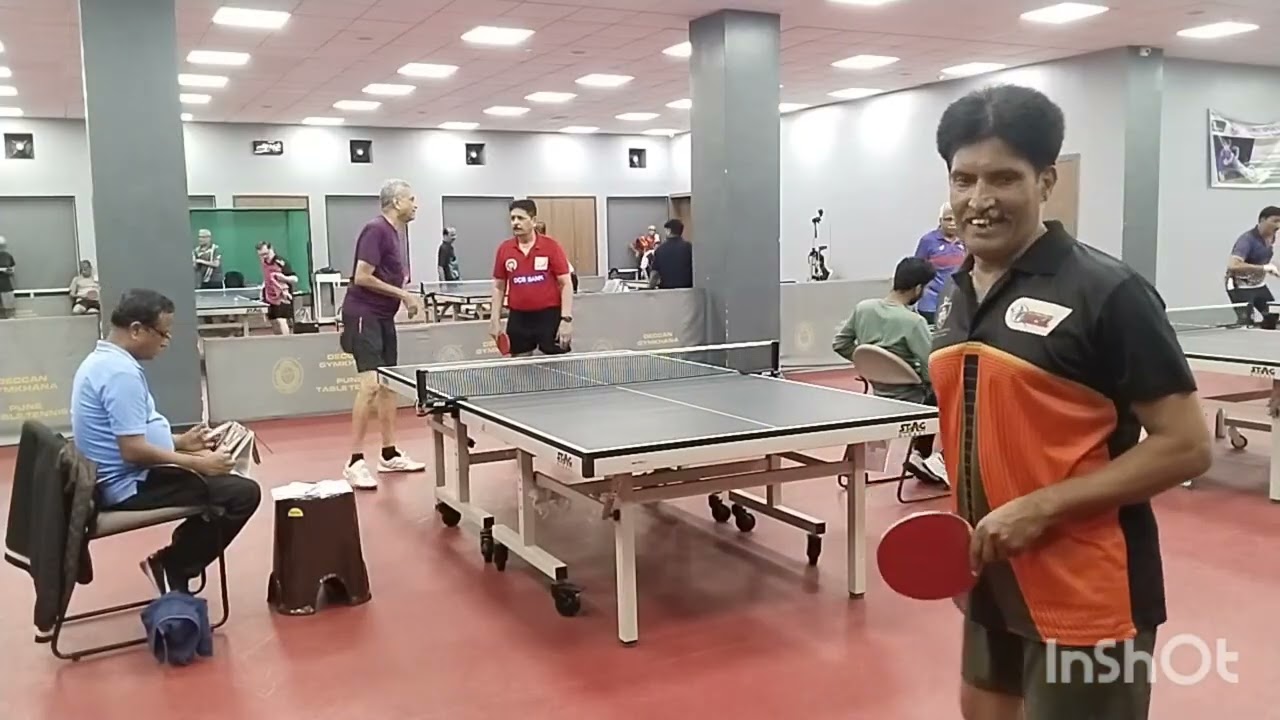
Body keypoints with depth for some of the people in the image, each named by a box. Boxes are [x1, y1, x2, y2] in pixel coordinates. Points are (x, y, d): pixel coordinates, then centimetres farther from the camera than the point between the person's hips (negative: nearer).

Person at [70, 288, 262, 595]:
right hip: (130, 485, -11)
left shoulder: (101, 360, 11)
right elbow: (133, 450, -27)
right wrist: (198, 463, -18)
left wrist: (181, 441, 17)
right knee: (244, 492, -17)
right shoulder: (121, 372, -23)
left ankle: (175, 561, 18)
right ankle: (171, 567, -3)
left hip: (117, 479, 11)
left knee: (219, 477, 23)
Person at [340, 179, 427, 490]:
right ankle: (355, 462, -11)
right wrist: (402, 294, -15)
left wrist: (407, 297, 6)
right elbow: (362, 277, -20)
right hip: (364, 315, -10)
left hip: (383, 317, 10)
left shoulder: (392, 233, 14)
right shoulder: (376, 230, -14)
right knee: (371, 384, -16)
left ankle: (389, 455, 19)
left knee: (390, 384, 11)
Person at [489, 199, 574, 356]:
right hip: (518, 318, 3)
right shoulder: (504, 249, 5)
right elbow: (499, 287, 13)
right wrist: (495, 319, 5)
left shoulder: (551, 246, -5)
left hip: (549, 316, -3)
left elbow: (566, 284, -5)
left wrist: (566, 319, -14)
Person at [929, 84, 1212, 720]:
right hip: (991, 580, 7)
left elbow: (1186, 447, -16)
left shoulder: (1107, 292, -15)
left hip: (1085, 596, -7)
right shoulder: (956, 294, 5)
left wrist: (1041, 508, -22)